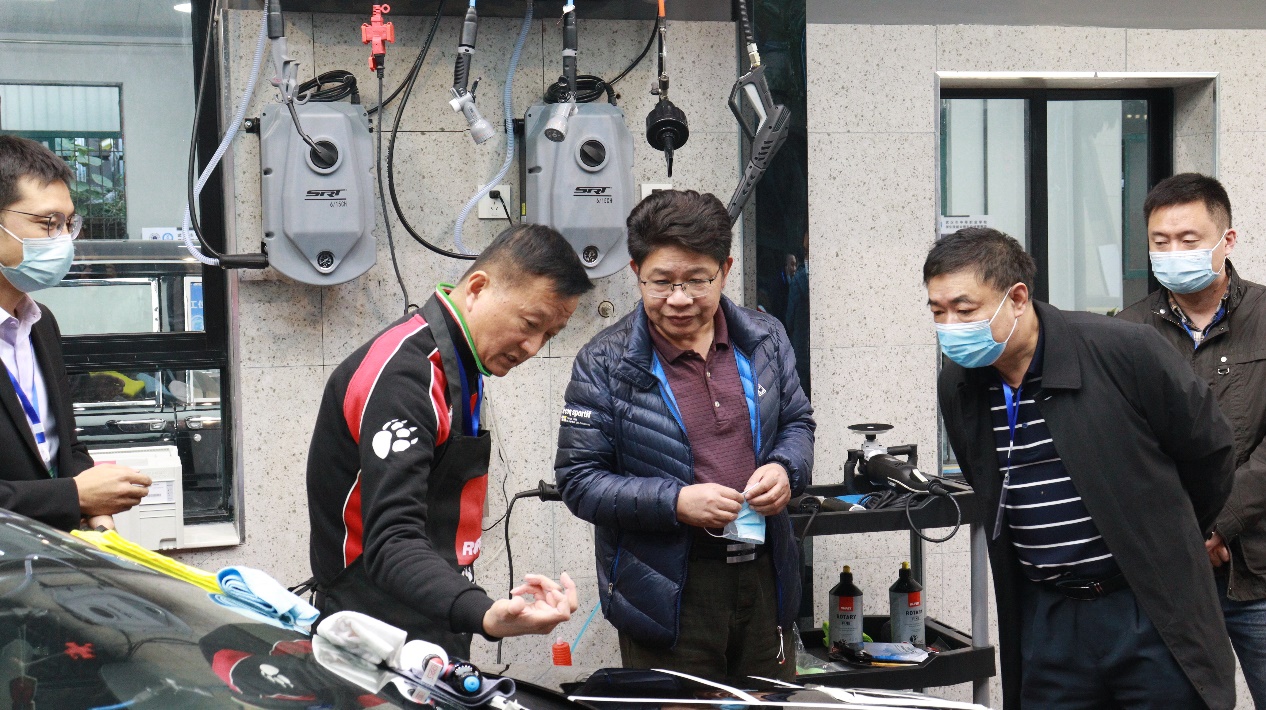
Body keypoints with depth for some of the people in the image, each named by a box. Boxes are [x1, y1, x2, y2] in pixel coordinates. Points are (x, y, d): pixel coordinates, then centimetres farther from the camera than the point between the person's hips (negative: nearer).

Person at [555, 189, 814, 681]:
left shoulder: (764, 339, 4)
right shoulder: (605, 364, -8)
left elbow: (797, 421, 17)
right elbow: (578, 481, -9)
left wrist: (786, 470, -7)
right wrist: (675, 502, -21)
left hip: (763, 579, 4)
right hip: (668, 594, -4)